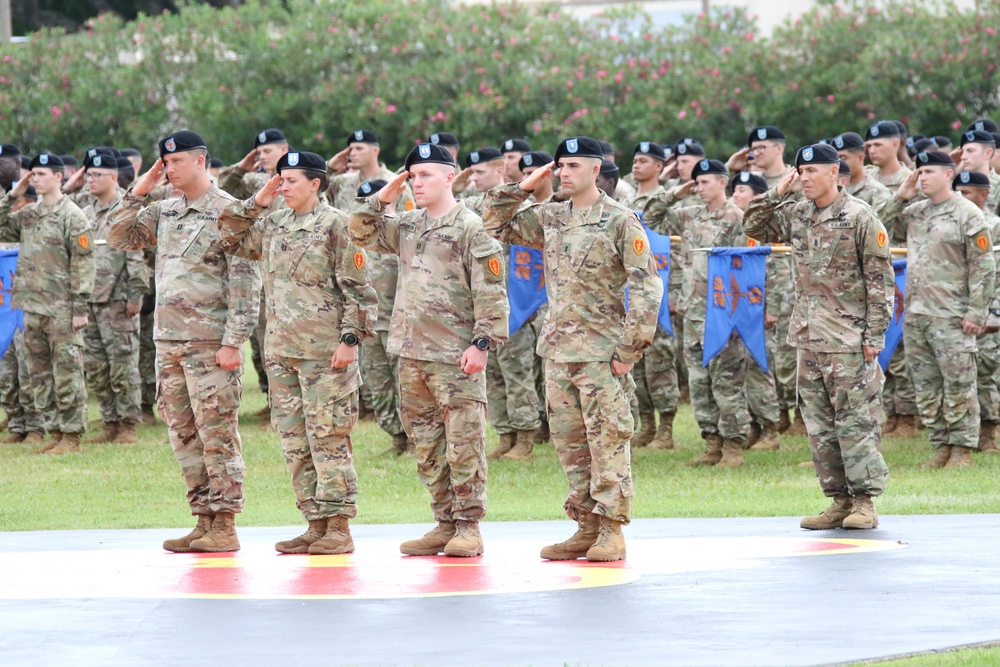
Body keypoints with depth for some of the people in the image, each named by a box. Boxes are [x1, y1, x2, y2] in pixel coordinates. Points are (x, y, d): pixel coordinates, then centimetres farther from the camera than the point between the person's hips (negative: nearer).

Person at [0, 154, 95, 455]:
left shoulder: (72, 215, -7)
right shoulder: (27, 214, 13)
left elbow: (83, 263, -10)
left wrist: (80, 308, -14)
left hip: (61, 310, -7)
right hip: (32, 306, 7)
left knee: (67, 373, -3)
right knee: (40, 375, 10)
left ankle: (71, 436, 1)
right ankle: (55, 432, 17)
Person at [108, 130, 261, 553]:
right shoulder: (164, 212, 14)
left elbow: (245, 281, -10)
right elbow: (118, 237, 16)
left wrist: (234, 341, -16)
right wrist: (139, 192, 5)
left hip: (210, 341, -7)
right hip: (168, 340, 7)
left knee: (217, 433, -5)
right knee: (183, 434, 8)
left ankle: (225, 525, -3)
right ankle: (204, 520, 14)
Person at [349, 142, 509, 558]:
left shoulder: (470, 228, -6)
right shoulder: (405, 226, 15)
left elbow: (491, 291, -9)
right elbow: (361, 231, 21)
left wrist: (482, 342, -15)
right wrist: (381, 199, 7)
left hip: (455, 358, -7)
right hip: (411, 353, 7)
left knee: (463, 445, -6)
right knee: (426, 446, 10)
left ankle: (468, 527, -2)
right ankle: (445, 524, 16)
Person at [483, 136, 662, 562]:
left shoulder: (620, 221, -5)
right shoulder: (548, 219, 12)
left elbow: (646, 286, -9)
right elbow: (495, 225, 21)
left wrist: (631, 348, -13)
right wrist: (522, 188, 7)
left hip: (601, 351, -6)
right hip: (557, 348, 6)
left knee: (607, 441, -5)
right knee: (569, 444, 8)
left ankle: (612, 531, -2)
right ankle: (586, 528, 14)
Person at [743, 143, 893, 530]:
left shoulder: (859, 217, -7)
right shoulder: (796, 216, 11)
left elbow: (880, 281, -7)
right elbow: (754, 228, 20)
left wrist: (874, 336, -11)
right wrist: (776, 194, 5)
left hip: (848, 338, -7)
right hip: (808, 337, 7)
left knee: (856, 421, -5)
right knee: (819, 424, 7)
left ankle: (864, 501, -2)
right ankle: (839, 500, 13)